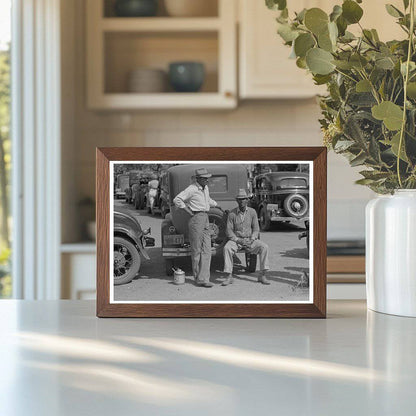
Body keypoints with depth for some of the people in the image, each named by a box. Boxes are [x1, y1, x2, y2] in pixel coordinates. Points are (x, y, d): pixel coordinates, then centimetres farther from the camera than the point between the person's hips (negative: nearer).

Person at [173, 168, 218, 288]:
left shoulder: (205, 188, 15)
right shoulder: (192, 189, -11)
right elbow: (177, 199, -16)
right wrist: (189, 211, -13)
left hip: (205, 219, 8)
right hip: (196, 219, -8)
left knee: (206, 250, 0)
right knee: (196, 250, -1)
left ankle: (203, 279, -2)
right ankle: (198, 277, 8)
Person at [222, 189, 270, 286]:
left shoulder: (252, 212, 1)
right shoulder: (232, 214, -3)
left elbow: (256, 229, 2)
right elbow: (229, 231, -4)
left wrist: (251, 240, -16)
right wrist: (238, 240, -18)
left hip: (250, 239, 1)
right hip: (236, 239, -1)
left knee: (264, 247, -24)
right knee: (227, 248, -32)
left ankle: (262, 276, -19)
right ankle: (229, 276, -27)